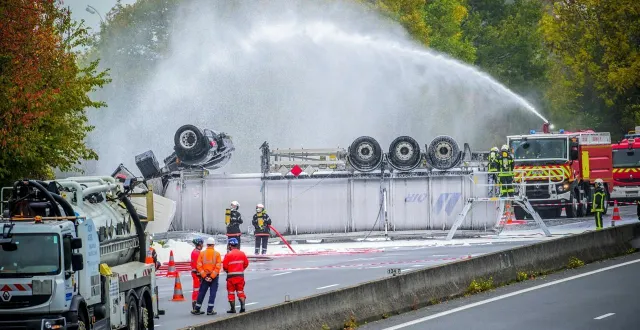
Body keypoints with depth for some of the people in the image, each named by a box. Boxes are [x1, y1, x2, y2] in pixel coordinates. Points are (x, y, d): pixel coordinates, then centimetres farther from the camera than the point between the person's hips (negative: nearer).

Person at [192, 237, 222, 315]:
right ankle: (210, 310, -1)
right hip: (214, 277, -2)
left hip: (205, 277, 2)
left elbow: (199, 266, -5)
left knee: (201, 293, 10)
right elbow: (218, 266, -11)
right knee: (212, 293, 3)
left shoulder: (202, 253, 1)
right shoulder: (217, 254, -3)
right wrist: (212, 276, -12)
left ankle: (197, 310, 14)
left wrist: (204, 276, -6)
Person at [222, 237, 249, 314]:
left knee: (231, 292, 6)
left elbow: (224, 266, -10)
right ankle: (242, 306, -1)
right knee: (240, 291, 12)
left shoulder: (228, 255, -13)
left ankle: (233, 308, 7)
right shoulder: (242, 254, 1)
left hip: (231, 276, -4)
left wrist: (227, 270, 11)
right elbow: (246, 264, 10)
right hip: (240, 275, 4)